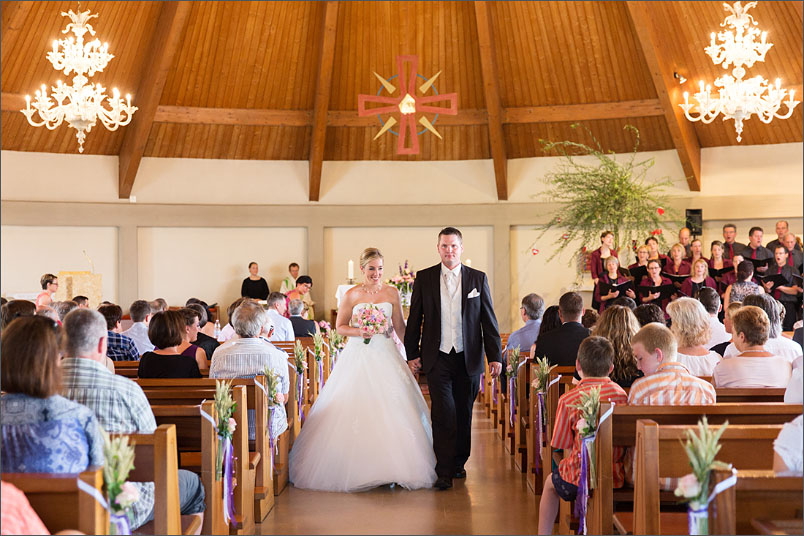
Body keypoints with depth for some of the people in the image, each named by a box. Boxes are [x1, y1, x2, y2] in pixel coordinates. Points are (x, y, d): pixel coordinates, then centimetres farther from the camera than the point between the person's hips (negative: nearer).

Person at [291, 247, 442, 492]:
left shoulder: (392, 293, 6)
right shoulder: (351, 295, 2)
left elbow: (400, 327, 11)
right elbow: (340, 326, 7)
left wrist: (413, 353, 7)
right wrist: (359, 332, -11)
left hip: (386, 356, 1)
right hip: (358, 356, -1)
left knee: (392, 410, -5)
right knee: (353, 409, -5)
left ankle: (393, 467, 4)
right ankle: (355, 467, 5)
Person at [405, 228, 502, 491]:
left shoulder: (478, 279, 4)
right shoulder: (424, 278, 4)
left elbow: (489, 320, 4)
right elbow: (414, 319, 7)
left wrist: (495, 356, 0)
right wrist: (412, 354, 3)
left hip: (468, 358, 1)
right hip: (437, 358, -1)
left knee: (464, 414, 11)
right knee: (443, 413, -10)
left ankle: (459, 463, 29)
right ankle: (444, 472, -5)